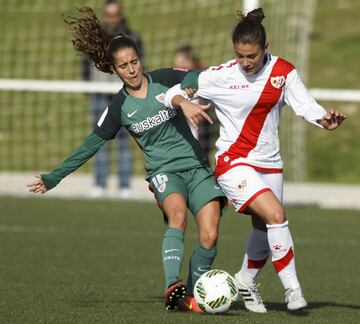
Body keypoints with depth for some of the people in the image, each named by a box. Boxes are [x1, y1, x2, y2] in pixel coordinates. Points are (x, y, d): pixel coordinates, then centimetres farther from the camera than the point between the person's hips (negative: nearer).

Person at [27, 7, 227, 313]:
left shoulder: (165, 79, -1)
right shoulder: (119, 107, 1)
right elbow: (92, 144, 9)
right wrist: (54, 177, 10)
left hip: (197, 166, 2)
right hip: (163, 170, -2)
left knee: (209, 237, -15)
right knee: (178, 214, -35)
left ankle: (190, 297, 4)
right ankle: (172, 285, -49)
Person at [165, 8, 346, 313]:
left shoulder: (283, 71, -2)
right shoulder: (221, 76, -10)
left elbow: (305, 105, -11)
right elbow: (174, 93, -5)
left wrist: (325, 119, -32)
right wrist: (184, 103, -28)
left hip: (270, 164, 5)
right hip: (234, 162, -5)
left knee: (264, 230, 15)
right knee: (276, 214, -23)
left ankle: (246, 281, 42)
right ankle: (292, 287, -15)